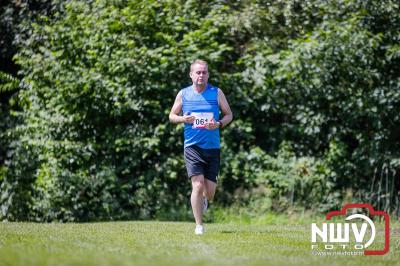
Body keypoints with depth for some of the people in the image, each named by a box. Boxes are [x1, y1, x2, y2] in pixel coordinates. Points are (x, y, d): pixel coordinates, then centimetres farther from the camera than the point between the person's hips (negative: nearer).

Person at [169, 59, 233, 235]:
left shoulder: (217, 93, 4)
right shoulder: (183, 94, 4)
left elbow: (229, 115, 10)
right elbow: (172, 116, 13)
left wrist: (219, 124, -11)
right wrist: (183, 119, -9)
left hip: (213, 148, 1)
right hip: (192, 146, -1)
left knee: (210, 191, 1)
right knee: (197, 185, -15)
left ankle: (204, 200, 40)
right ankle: (199, 226, -5)